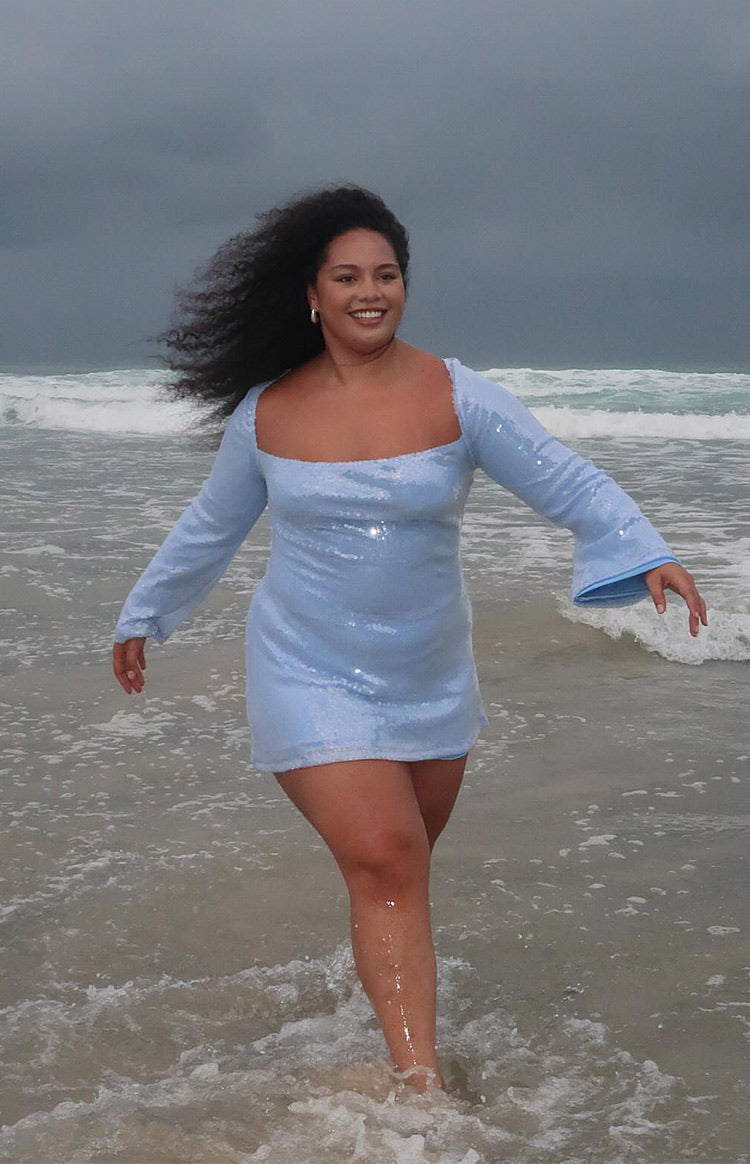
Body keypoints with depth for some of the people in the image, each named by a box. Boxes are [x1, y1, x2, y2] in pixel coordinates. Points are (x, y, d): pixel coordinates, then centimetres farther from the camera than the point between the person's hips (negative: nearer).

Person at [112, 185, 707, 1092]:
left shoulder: (457, 398, -7)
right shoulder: (266, 411, -3)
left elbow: (571, 485, -12)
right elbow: (209, 529, 13)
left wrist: (649, 554, -28)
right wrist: (142, 617, 22)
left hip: (431, 683, 2)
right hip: (311, 678, -2)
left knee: (405, 866, 15)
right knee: (383, 864, -13)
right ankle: (421, 1084, -10)